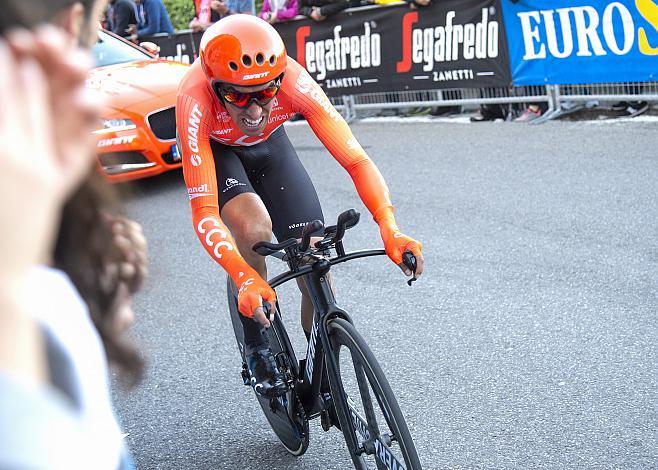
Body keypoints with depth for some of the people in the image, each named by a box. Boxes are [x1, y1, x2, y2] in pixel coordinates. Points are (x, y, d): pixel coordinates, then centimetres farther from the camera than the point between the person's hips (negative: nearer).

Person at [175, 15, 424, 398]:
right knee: (254, 228, -34)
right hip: (214, 150, -2)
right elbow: (204, 213, -43)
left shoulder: (294, 82, -37)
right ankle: (257, 345, -7)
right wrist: (244, 277, -57)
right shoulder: (196, 100, -41)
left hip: (269, 144, 2)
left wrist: (390, 230, -52)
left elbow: (357, 161, -36)